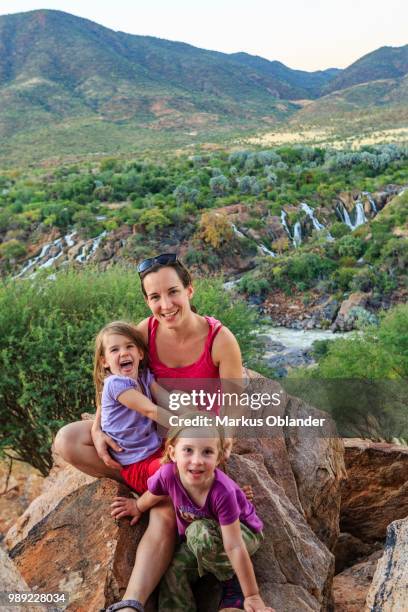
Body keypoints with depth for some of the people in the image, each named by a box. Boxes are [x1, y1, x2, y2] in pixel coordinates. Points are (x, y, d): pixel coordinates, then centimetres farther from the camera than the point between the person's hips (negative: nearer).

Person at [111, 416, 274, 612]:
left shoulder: (222, 492, -39)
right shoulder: (168, 473, -28)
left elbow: (234, 546, -35)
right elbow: (153, 495, -2)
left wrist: (252, 596, -28)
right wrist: (138, 507, 18)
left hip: (242, 532, -4)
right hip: (197, 538, 5)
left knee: (200, 532, -32)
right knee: (174, 572, -16)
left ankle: (233, 580, -9)